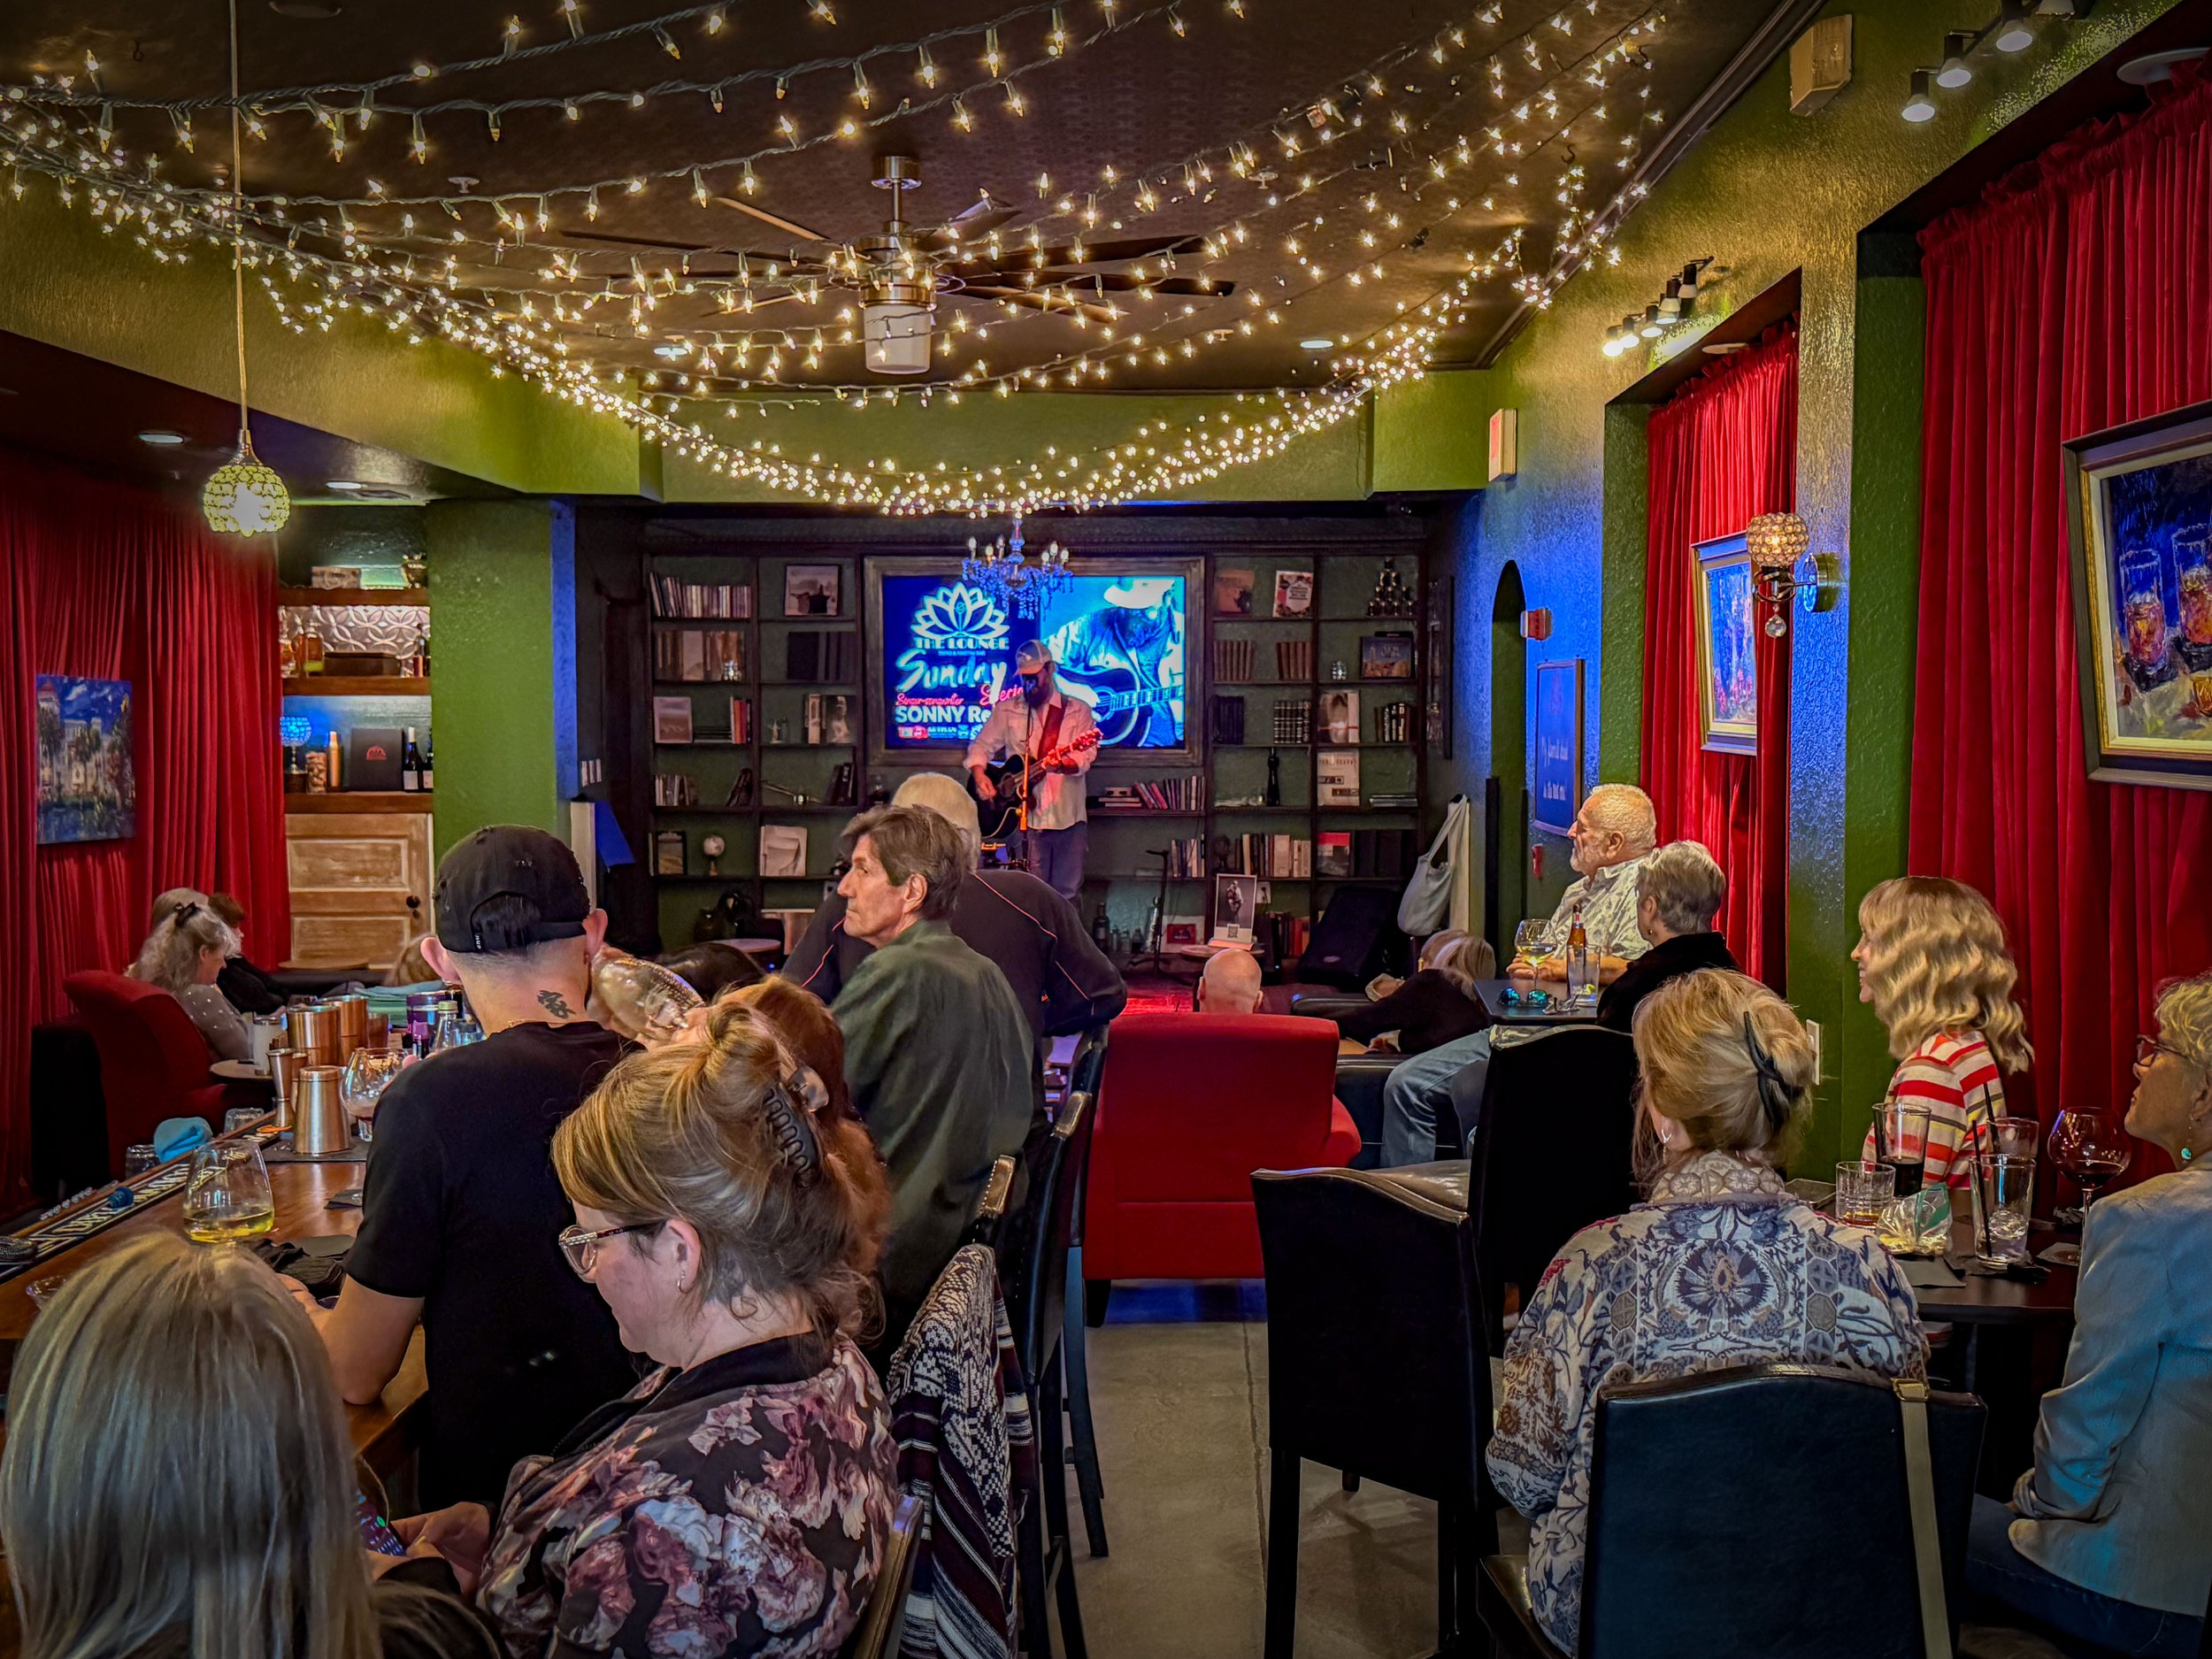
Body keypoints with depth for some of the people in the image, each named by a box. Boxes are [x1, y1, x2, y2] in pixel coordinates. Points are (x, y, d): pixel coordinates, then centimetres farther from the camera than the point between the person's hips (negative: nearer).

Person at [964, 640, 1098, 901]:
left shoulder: (1077, 710, 4)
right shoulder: (1007, 710, 11)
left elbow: (1085, 755, -7)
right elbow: (981, 745, 13)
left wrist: (1062, 764, -29)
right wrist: (979, 775, -7)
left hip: (1068, 817, -1)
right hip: (1026, 815, 1)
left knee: (1067, 894, 2)